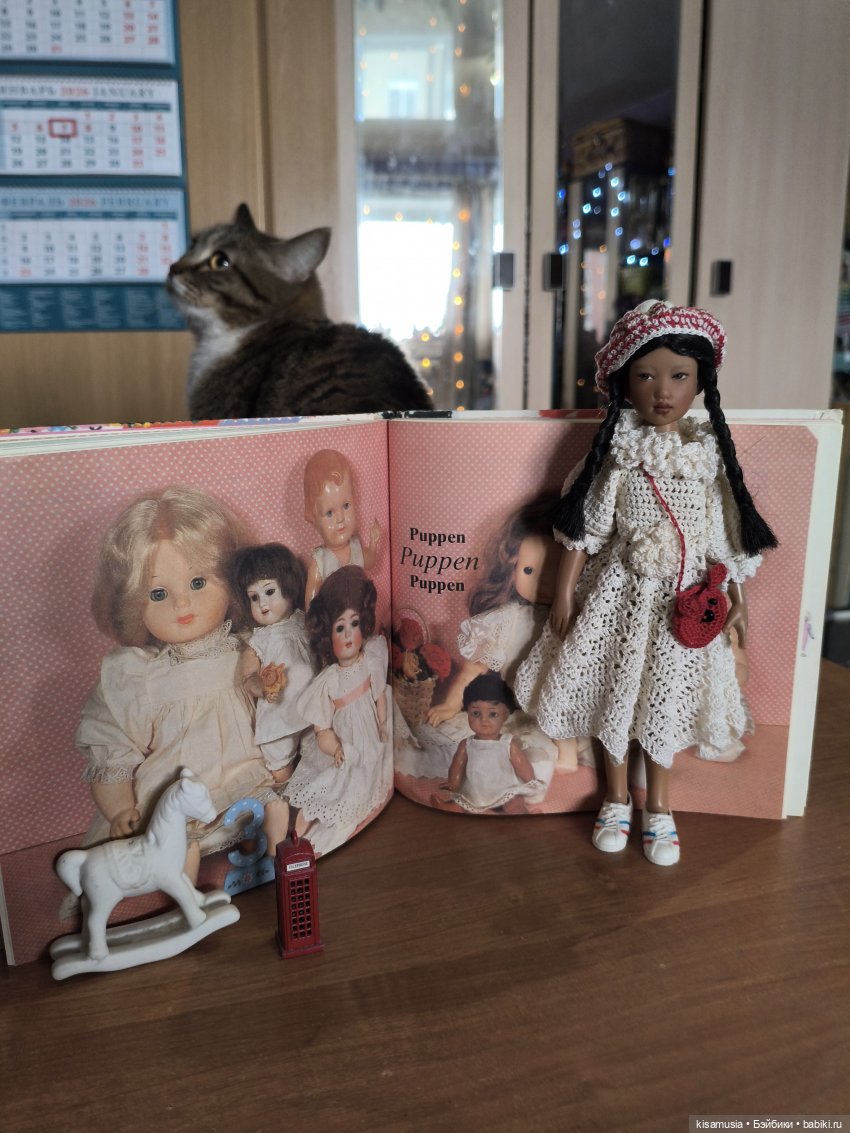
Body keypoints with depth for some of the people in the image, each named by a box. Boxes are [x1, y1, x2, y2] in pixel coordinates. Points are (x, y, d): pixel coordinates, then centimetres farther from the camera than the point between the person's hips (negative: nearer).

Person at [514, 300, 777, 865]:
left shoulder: (709, 449, -5)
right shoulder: (619, 445, -8)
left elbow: (728, 532, 2)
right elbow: (584, 524, -5)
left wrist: (738, 599, 4)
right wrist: (564, 592, -4)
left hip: (684, 593, 1)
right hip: (621, 586, 0)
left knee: (666, 692, 12)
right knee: (616, 685, 11)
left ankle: (659, 807, 32)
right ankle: (617, 799, 32)